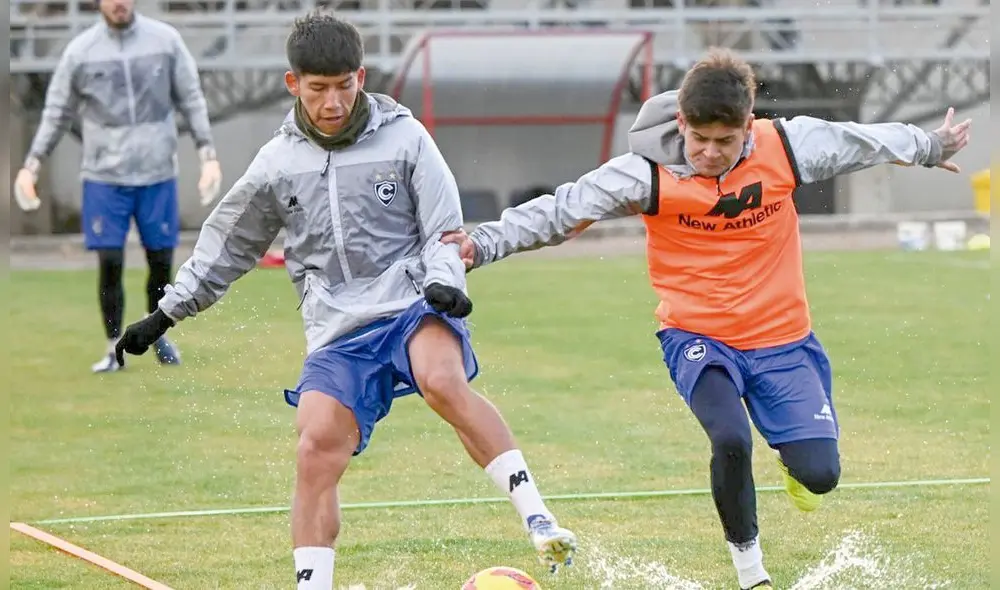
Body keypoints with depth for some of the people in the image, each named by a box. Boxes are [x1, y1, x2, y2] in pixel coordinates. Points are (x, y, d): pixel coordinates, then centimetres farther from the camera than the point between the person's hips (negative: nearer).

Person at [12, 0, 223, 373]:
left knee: (161, 261, 5)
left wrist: (207, 154, -3)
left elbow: (191, 100, 4)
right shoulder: (80, 51, -1)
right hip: (104, 177, -1)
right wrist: (31, 165, 0)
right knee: (110, 263, -3)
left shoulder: (165, 40, 0)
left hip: (158, 174, 1)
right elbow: (57, 113, 6)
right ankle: (114, 347, 11)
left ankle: (158, 337, 26)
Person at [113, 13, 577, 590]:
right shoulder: (278, 163, 9)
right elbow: (227, 246, 23)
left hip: (413, 308, -3)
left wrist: (444, 281, -17)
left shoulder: (405, 137, 2)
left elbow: (446, 231, 4)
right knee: (316, 451, -17)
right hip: (338, 336, 3)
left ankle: (538, 519, -33)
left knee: (443, 381, -34)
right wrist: (166, 315, 24)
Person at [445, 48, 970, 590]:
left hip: (781, 339, 2)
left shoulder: (786, 148, -12)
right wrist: (486, 242, -26)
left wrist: (930, 148, 21)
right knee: (731, 441, -30)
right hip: (696, 337, -2)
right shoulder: (650, 174, -18)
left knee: (819, 475, -10)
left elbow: (860, 142, 6)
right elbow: (561, 211, -16)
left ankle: (791, 458, 31)